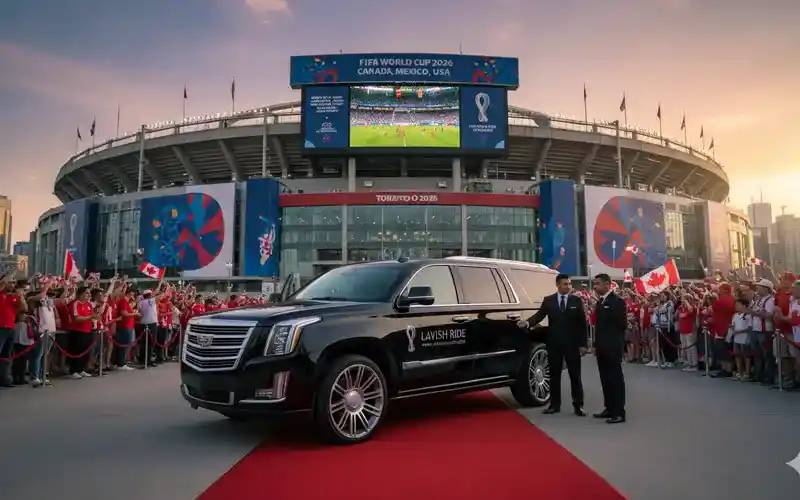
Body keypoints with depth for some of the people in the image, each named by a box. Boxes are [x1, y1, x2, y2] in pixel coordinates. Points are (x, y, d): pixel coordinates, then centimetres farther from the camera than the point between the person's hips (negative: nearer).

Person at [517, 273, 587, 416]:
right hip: (554, 343, 1)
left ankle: (578, 405, 12)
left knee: (575, 375, 5)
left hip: (572, 343, -1)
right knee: (554, 375, 7)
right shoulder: (548, 300, 4)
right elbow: (539, 315, -5)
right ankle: (555, 404, 16)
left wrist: (583, 344, -4)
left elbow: (582, 323, 1)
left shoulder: (577, 300, 2)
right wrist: (528, 322, -26)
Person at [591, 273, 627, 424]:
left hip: (612, 347, -8)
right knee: (605, 378, 12)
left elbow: (622, 324, -14)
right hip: (602, 347, 8)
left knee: (615, 378, -3)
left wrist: (617, 342, -9)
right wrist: (597, 344, 14)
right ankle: (610, 408, 21)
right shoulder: (600, 301, 14)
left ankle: (619, 412, 2)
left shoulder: (617, 301, -11)